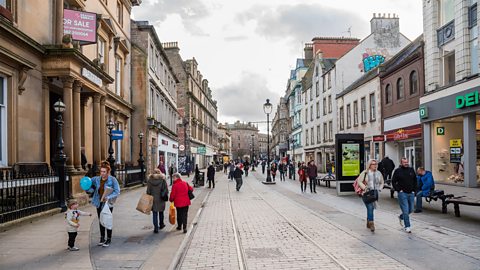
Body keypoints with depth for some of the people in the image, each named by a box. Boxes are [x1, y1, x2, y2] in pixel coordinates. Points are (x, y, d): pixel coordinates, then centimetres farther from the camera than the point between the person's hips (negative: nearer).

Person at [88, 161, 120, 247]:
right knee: (101, 221, 15)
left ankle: (108, 239, 13)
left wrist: (108, 197, -26)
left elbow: (117, 191, -16)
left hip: (108, 204, -5)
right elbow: (92, 189, 10)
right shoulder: (97, 179, -1)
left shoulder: (112, 180, -14)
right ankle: (102, 238, 29)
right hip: (99, 204, 5)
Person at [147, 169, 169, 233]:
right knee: (161, 212, 20)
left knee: (155, 214, 4)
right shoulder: (162, 180, -6)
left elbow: (148, 191, -1)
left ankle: (156, 228, 1)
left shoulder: (150, 180, -4)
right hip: (161, 199, 0)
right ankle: (161, 224, 35)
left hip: (153, 199, 0)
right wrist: (165, 197, 5)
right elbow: (166, 189, -6)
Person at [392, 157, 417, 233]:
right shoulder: (398, 171, -4)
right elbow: (393, 182, -1)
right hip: (402, 193, -5)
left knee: (411, 210, 12)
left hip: (411, 193, 5)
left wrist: (414, 189, 9)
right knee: (406, 210, -6)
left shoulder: (411, 170, 8)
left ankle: (401, 217, 38)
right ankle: (407, 226, 3)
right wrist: (399, 190, -8)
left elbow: (415, 180, 18)